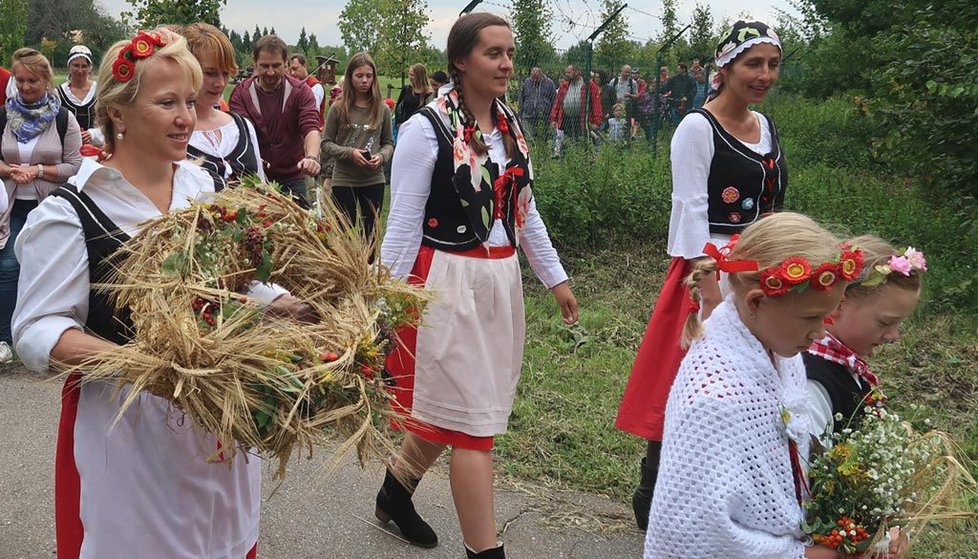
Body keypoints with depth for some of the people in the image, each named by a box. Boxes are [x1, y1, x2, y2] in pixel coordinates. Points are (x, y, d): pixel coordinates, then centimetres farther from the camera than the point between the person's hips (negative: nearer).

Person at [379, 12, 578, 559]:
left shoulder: (510, 124, 8)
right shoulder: (427, 129, -12)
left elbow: (525, 211, 16)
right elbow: (404, 224, -11)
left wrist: (556, 277, 17)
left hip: (502, 279, 7)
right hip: (448, 282, -7)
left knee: (449, 406, 16)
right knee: (474, 417, -2)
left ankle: (396, 491, 40)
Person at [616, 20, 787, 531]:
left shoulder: (766, 127, 12)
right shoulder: (698, 128, -10)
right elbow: (691, 212, -15)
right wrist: (711, 292, -20)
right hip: (712, 272, -7)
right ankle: (653, 502, 15)